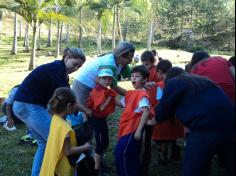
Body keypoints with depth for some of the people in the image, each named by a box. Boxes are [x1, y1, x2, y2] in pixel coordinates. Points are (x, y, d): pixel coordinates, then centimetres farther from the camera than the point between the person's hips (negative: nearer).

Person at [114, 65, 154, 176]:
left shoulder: (142, 94, -15)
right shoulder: (130, 93, 13)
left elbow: (146, 112, -23)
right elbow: (122, 104, 25)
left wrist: (139, 130, -26)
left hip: (132, 130, -9)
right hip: (126, 128, 9)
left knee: (120, 153, -9)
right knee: (132, 156, 18)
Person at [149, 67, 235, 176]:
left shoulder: (172, 83, 11)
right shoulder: (203, 80, 29)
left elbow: (164, 109, 14)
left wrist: (156, 119, 36)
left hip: (205, 127, -7)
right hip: (230, 123, 7)